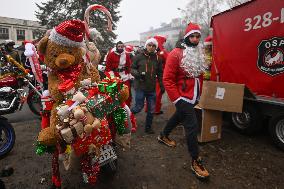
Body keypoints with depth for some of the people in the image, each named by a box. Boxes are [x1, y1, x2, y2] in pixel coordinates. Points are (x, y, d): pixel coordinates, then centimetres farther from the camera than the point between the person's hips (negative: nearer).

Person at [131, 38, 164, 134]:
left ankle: (148, 127, 28)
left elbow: (160, 73, 12)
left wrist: (161, 85, 6)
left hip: (152, 88, 4)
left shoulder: (157, 58, 5)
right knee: (139, 107, 1)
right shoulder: (138, 57, -2)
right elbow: (132, 69, 1)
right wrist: (138, 73, -19)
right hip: (140, 87, -3)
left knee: (151, 109, 10)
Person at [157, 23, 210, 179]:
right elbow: (167, 79, -18)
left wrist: (199, 93, 17)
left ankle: (163, 136, 48)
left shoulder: (199, 54, 10)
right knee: (192, 127, -7)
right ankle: (195, 161, 10)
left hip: (194, 98, 9)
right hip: (183, 98, -8)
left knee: (179, 117, 23)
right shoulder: (176, 54, -15)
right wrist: (176, 98, -19)